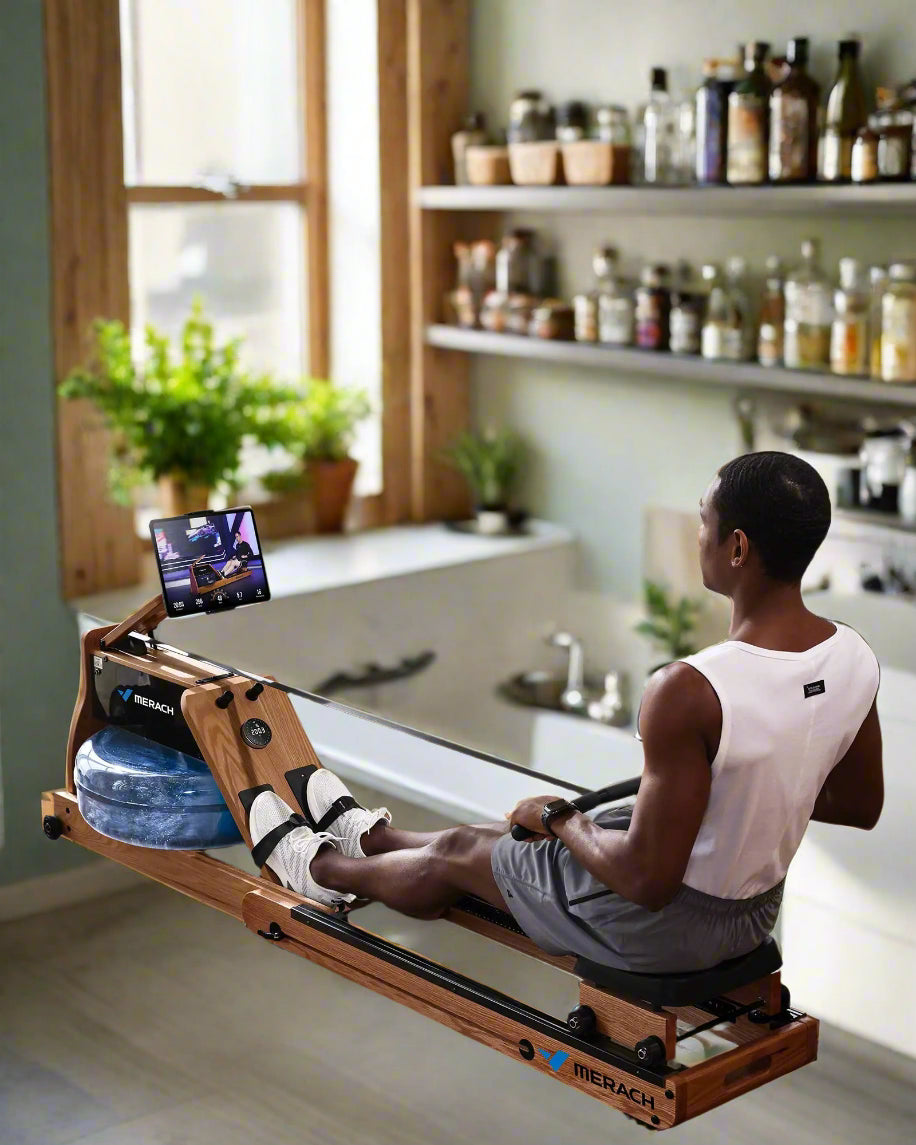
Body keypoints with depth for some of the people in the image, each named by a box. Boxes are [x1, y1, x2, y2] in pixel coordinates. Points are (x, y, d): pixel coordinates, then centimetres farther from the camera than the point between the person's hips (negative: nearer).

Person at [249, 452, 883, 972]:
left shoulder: (690, 692, -35)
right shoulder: (855, 658, -11)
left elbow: (648, 878, -29)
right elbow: (862, 806, 5)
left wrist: (561, 820, -11)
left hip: (662, 921, -7)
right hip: (756, 911, 7)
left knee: (457, 852, 19)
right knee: (532, 831, 30)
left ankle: (322, 867, 51)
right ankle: (369, 835, 58)